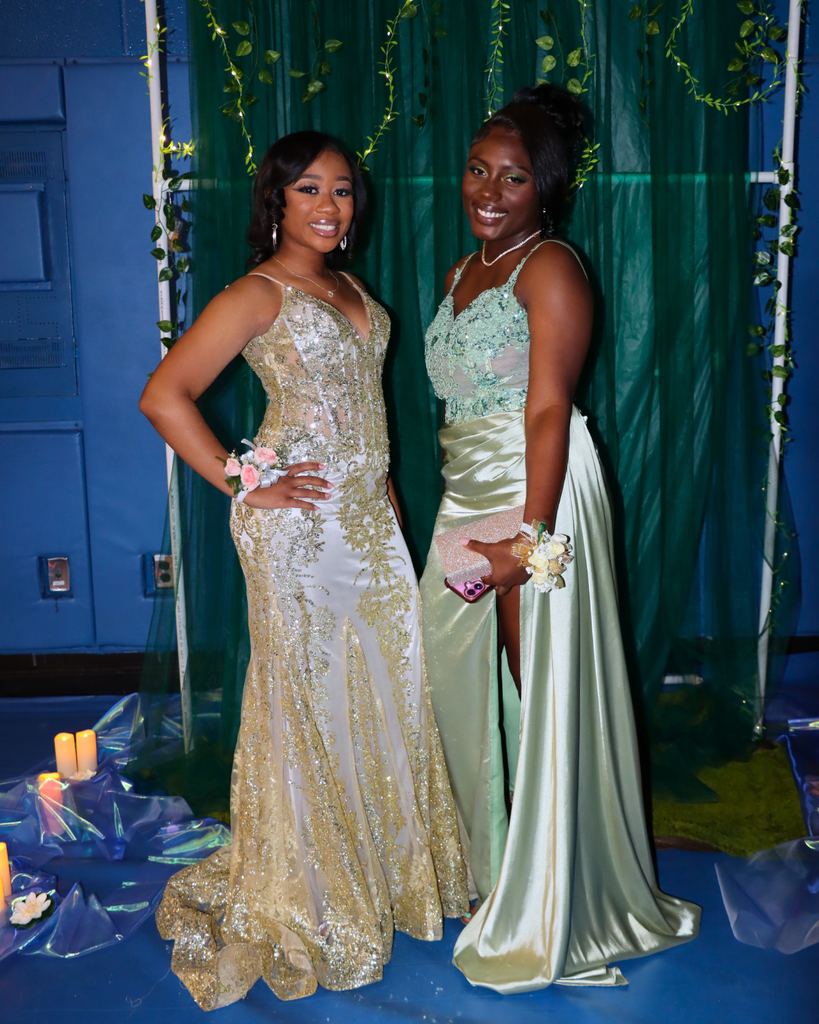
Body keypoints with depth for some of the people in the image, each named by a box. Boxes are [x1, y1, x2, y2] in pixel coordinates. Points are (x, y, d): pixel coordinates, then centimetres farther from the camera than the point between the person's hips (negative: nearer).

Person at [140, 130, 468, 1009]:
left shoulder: (348, 287, 13)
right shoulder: (257, 295, -11)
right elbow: (164, 396, -17)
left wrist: (382, 483, 14)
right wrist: (247, 488, -16)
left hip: (367, 515, 8)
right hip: (300, 525, -7)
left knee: (385, 685, 13)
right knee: (307, 697, 3)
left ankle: (389, 865, 33)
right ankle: (306, 898, 23)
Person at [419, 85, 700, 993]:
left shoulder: (549, 268, -9)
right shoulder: (460, 273, 17)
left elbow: (548, 411, -18)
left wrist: (530, 537, -24)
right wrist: (464, 513, 18)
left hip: (537, 495, -8)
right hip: (467, 499, 8)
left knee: (543, 687, 0)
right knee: (464, 676, 13)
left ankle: (551, 908, 15)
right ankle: (487, 859, 33)